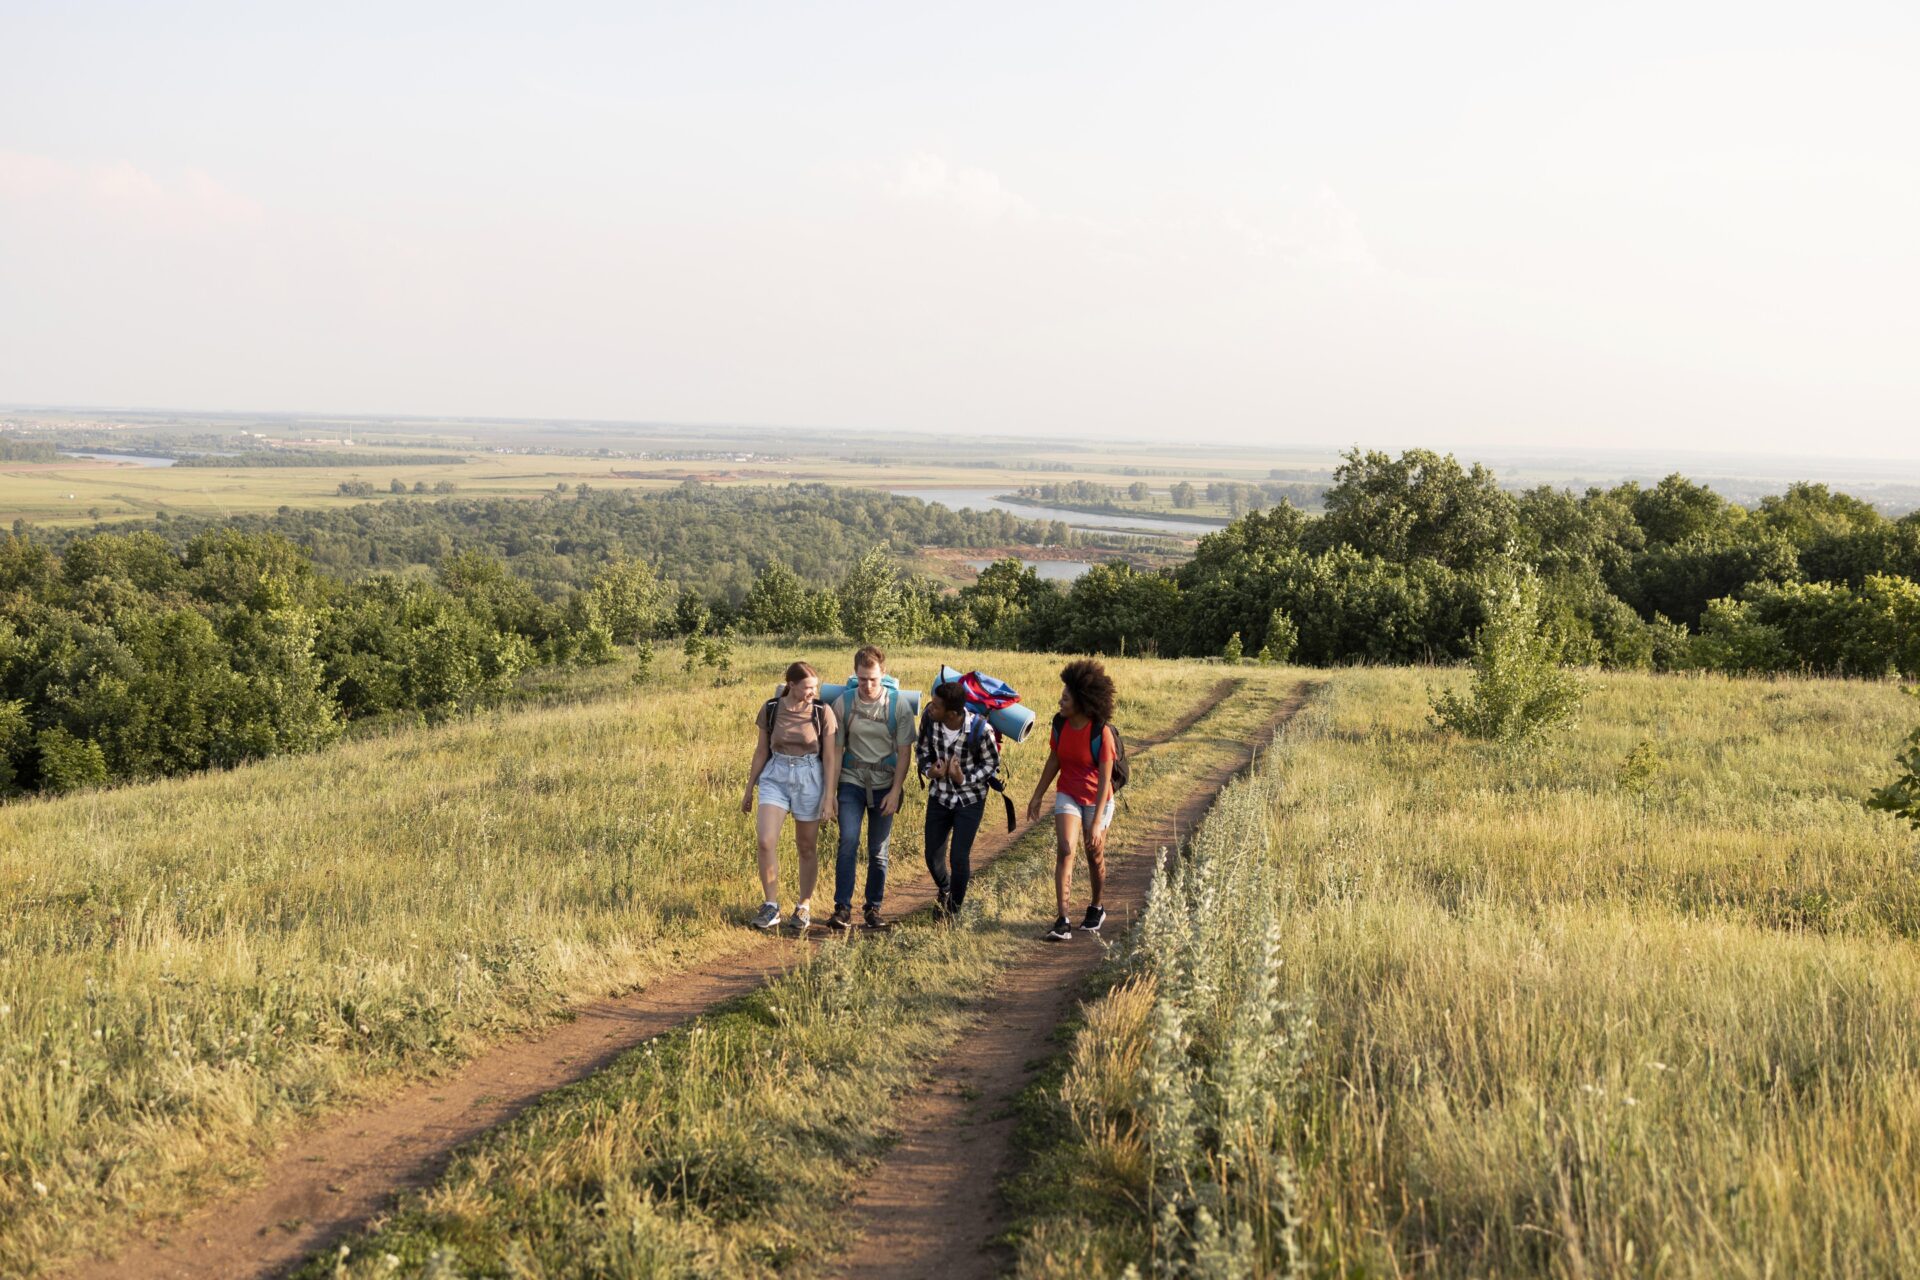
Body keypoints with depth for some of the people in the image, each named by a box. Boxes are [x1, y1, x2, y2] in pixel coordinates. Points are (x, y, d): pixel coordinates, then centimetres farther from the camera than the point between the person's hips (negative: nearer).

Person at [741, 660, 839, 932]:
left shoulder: (822, 712, -6)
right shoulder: (771, 709, -2)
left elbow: (830, 758, -4)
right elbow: (761, 751, 8)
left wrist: (829, 796, -9)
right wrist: (749, 789, 12)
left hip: (810, 779, -1)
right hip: (776, 776, 1)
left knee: (807, 847, 9)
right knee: (766, 841, -14)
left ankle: (804, 906, 25)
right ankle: (771, 906, -1)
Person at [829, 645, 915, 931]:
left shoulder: (898, 705, -7)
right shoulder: (844, 703, -6)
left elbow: (904, 751, -3)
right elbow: (836, 748, 1)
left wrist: (895, 791, -8)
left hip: (884, 784, 0)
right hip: (852, 781, 0)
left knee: (878, 851, 7)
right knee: (848, 842, -14)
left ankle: (874, 908, 19)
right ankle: (842, 908, -11)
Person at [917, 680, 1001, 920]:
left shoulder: (980, 729, -28)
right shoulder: (929, 718, -18)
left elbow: (992, 765, -11)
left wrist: (965, 779, -27)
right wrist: (929, 770, -20)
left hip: (970, 799, -3)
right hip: (939, 796, 4)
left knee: (959, 858, -6)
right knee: (933, 856, 9)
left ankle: (954, 909, 22)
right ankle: (944, 890, 45)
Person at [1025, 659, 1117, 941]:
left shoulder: (1102, 732, -24)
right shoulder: (1060, 724, -9)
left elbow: (1105, 780, -23)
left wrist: (1097, 823, -26)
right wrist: (1037, 796, 10)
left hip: (1096, 800, -3)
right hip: (1068, 796, 3)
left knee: (1095, 856, 11)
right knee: (1064, 850, -13)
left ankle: (1096, 909, 37)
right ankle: (1062, 921, -17)